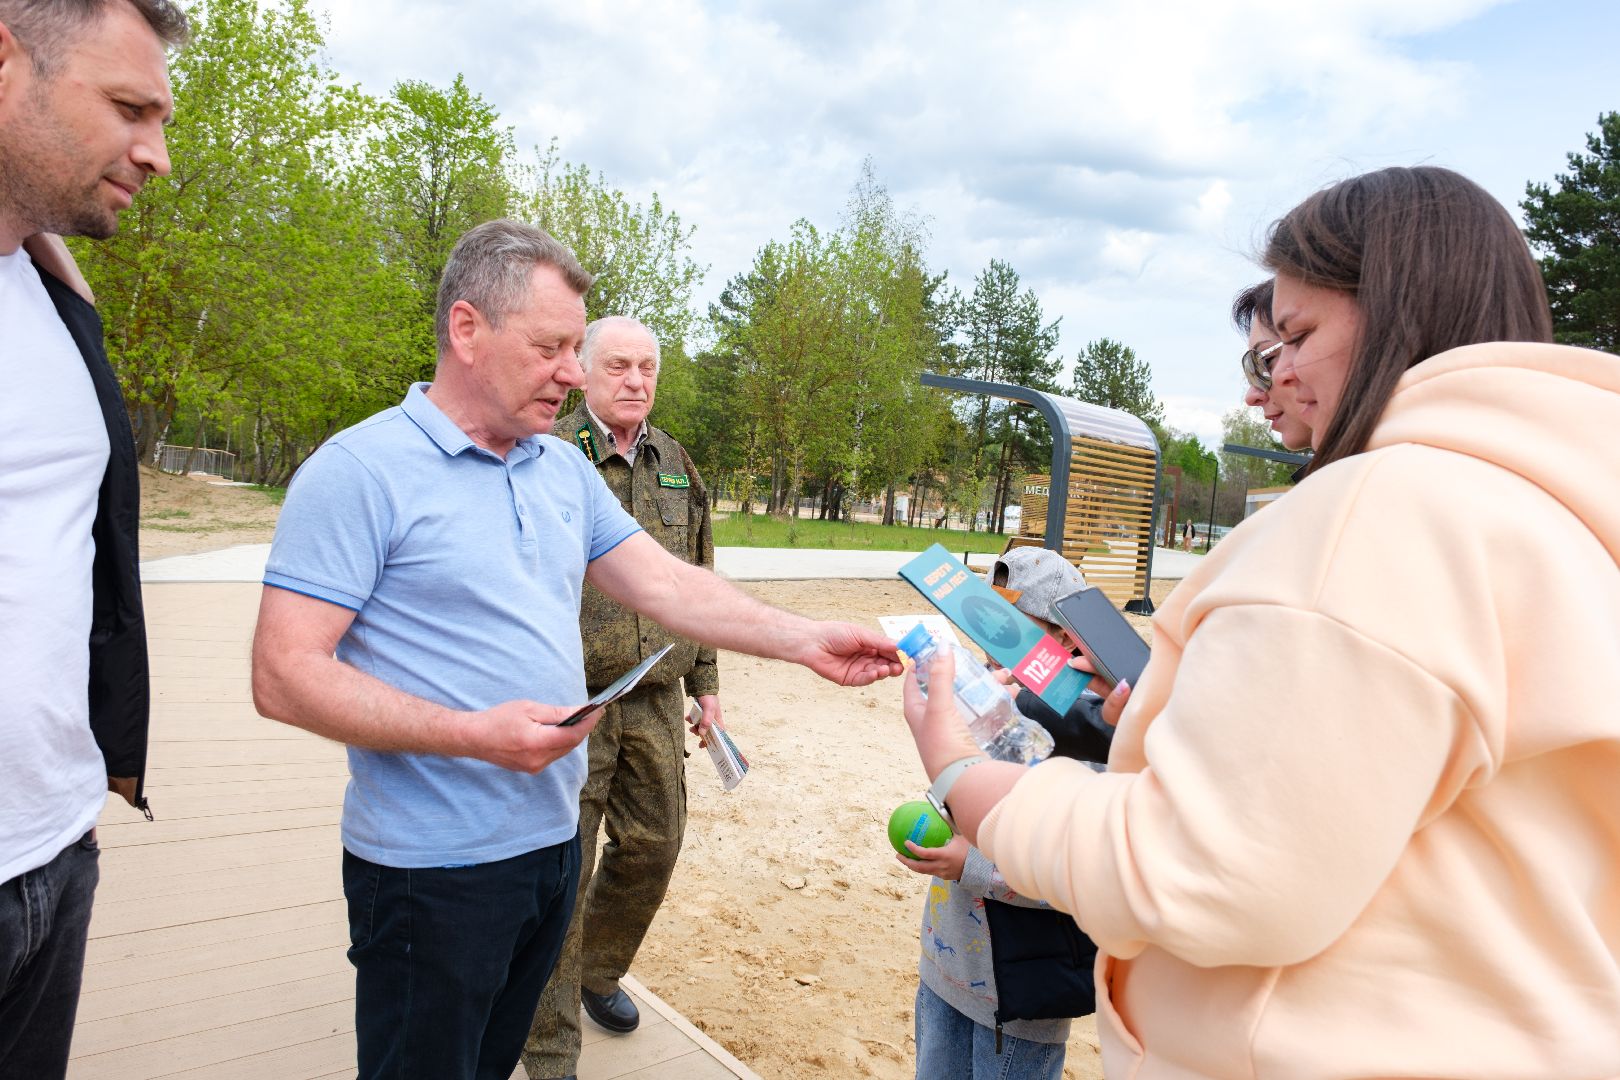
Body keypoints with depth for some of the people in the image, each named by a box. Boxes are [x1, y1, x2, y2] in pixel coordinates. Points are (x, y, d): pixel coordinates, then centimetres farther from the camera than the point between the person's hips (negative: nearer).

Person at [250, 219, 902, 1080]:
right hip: (435, 870, -6)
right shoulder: (360, 470, -15)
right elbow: (284, 676, -18)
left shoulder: (566, 470, 7)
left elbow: (669, 587, 6)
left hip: (552, 841, 6)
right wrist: (476, 734, -25)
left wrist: (806, 643, -4)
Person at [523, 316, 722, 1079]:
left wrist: (705, 684, 16)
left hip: (656, 699, 6)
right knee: (562, 867, 3)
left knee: (653, 845, 15)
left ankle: (597, 972, 42)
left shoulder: (677, 466, 10)